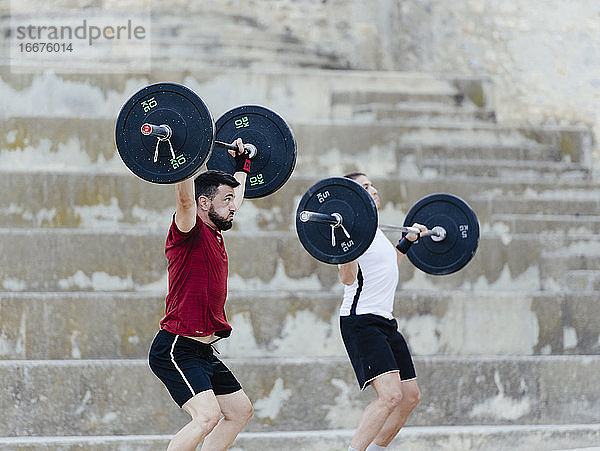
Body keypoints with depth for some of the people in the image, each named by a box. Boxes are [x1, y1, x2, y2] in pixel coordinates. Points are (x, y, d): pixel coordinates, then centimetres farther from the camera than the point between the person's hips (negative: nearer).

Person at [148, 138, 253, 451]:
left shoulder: (214, 235, 13)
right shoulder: (190, 232, -11)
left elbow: (234, 199, 32)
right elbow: (185, 198, -30)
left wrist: (242, 164, 38)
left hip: (202, 352, 10)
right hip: (176, 350, -10)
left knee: (240, 410, 16)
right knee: (207, 416, -24)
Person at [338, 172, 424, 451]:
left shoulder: (374, 231, 18)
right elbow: (349, 277, -24)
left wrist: (408, 241, 38)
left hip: (384, 323, 10)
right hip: (361, 322, -10)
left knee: (410, 396, 13)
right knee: (390, 395, -24)